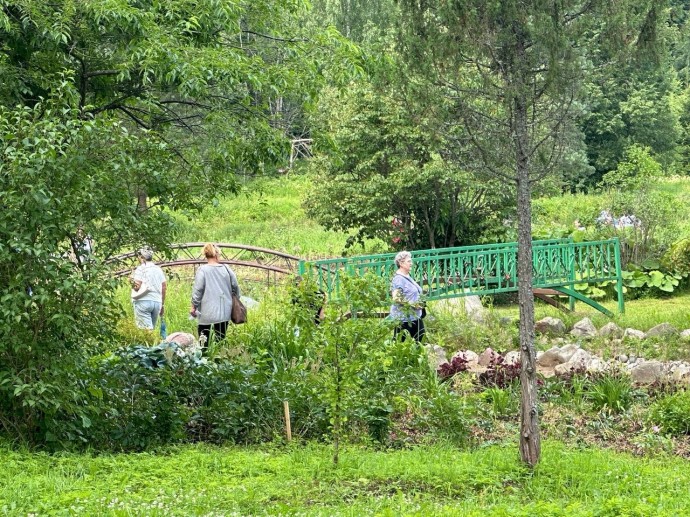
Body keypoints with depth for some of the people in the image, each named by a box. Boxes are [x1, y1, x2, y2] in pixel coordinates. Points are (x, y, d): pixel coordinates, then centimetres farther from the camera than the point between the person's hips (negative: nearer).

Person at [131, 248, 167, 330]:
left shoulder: (140, 269, -4)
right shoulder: (158, 269, 14)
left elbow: (137, 286, -11)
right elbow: (164, 287, 12)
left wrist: (132, 282, 11)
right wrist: (162, 305, 18)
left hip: (143, 301, -6)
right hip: (157, 302, 6)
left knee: (146, 330, -11)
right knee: (151, 328, 13)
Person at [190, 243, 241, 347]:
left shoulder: (202, 270, -9)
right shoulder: (226, 269, 1)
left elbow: (197, 290, -9)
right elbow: (235, 286, 7)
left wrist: (194, 306, 1)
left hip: (206, 312, -3)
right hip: (224, 312, 3)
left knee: (204, 340, 5)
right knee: (221, 339, 11)